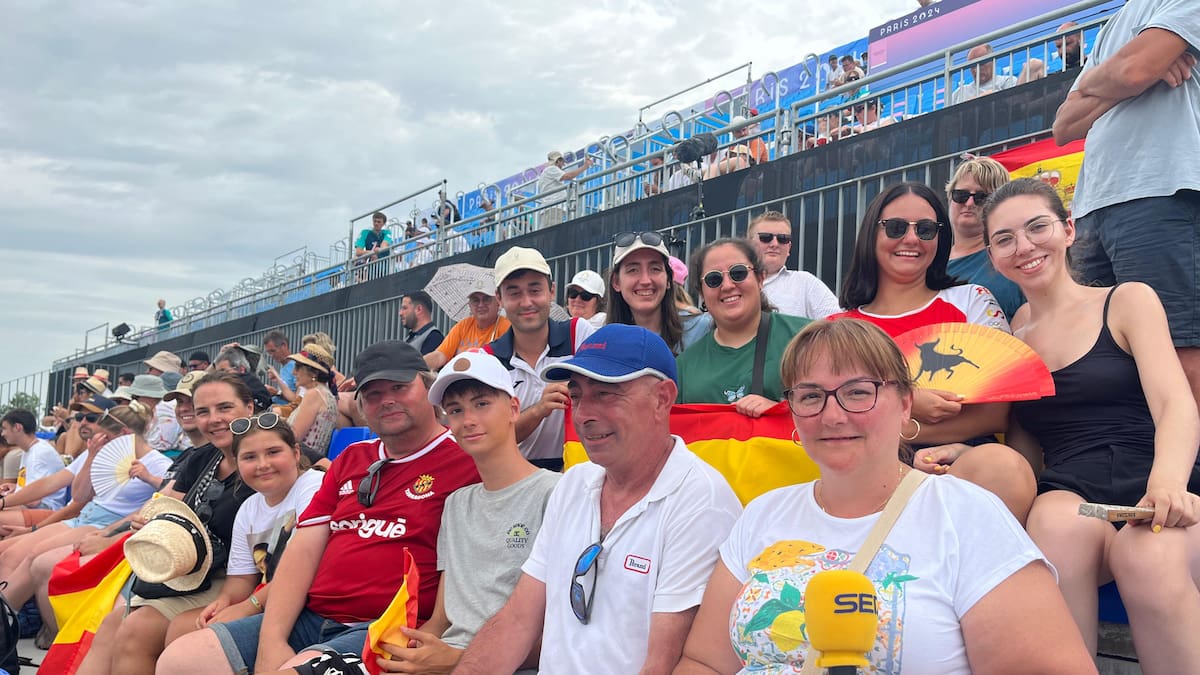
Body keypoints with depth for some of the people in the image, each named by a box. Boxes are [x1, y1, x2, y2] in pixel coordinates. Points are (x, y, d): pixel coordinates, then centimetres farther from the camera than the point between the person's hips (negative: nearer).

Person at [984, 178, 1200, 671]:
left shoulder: (1127, 301, 10)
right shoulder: (1013, 333, 18)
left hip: (1152, 495, -1)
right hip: (1067, 496, 1)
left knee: (1149, 553, -35)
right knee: (1057, 521, -34)